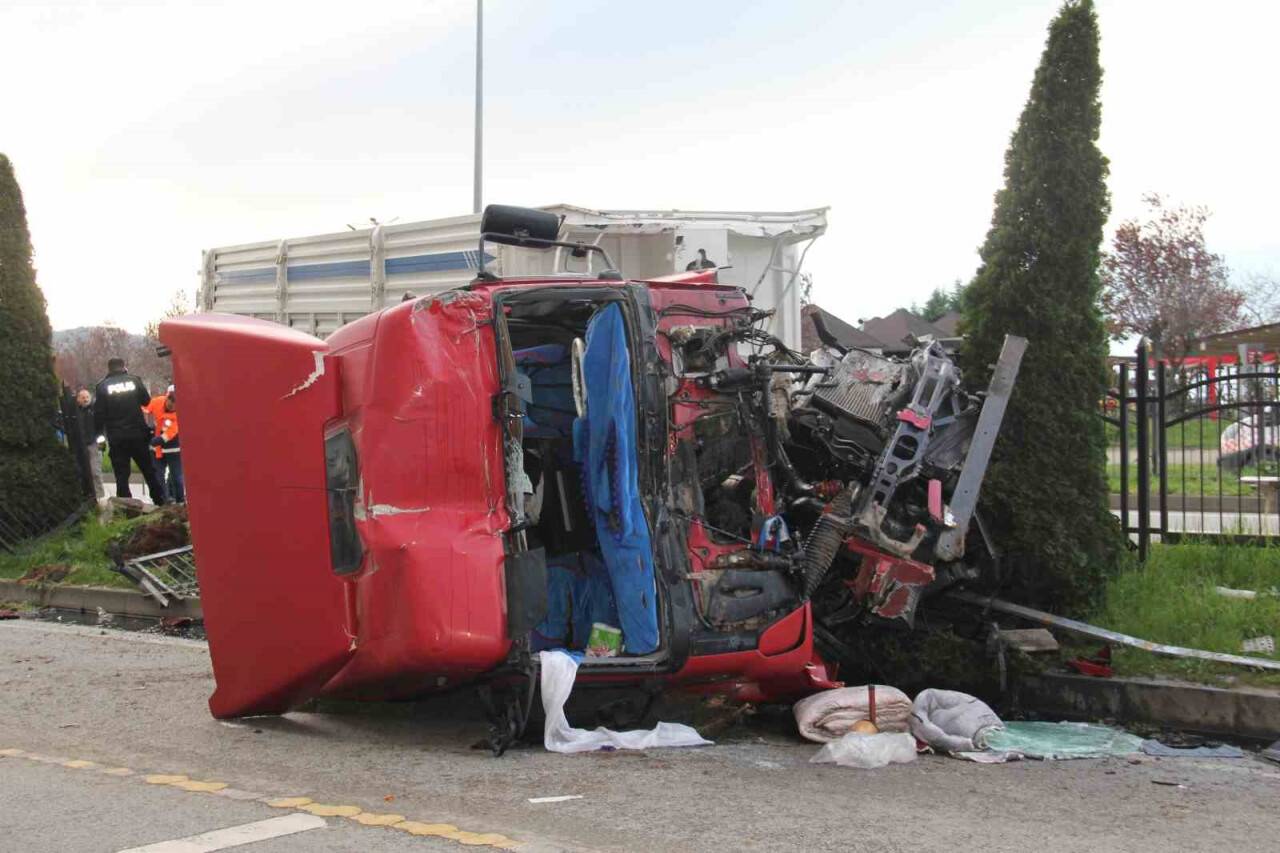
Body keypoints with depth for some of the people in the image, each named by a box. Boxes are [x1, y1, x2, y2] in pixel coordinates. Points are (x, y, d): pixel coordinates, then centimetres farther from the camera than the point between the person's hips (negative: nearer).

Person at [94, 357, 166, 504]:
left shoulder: (102, 386, -3)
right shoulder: (134, 380, 0)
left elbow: (98, 413, -6)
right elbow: (146, 400, 10)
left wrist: (99, 434, 2)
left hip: (116, 438, -1)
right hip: (138, 435, 1)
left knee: (121, 475, 2)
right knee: (149, 471, 14)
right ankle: (160, 502, 16)